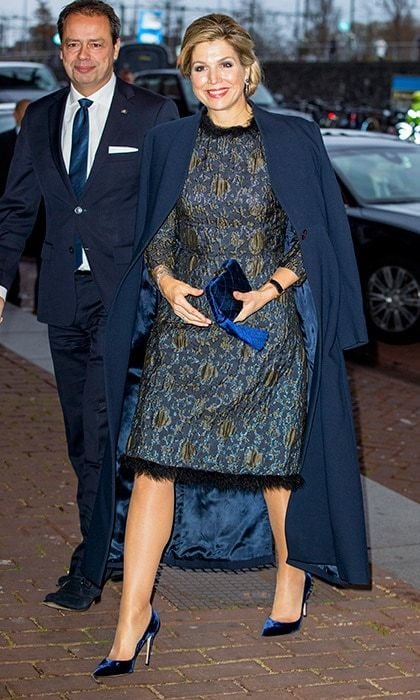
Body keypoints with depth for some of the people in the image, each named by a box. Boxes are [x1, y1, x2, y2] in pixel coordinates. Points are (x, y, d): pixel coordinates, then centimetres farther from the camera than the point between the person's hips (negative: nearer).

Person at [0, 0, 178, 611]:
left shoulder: (154, 115, -1)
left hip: (126, 292, -5)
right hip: (64, 295, 5)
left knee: (102, 425, -12)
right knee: (81, 430, 10)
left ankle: (91, 564, -7)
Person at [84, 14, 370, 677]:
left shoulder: (294, 141, 1)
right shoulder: (169, 143, 8)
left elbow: (316, 234, 3)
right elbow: (155, 235, 13)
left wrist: (271, 287, -11)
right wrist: (166, 280, -6)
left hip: (268, 325, -2)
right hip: (185, 326, 2)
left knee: (275, 458, 5)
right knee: (154, 460, -6)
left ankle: (293, 572, 32)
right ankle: (134, 619, -2)